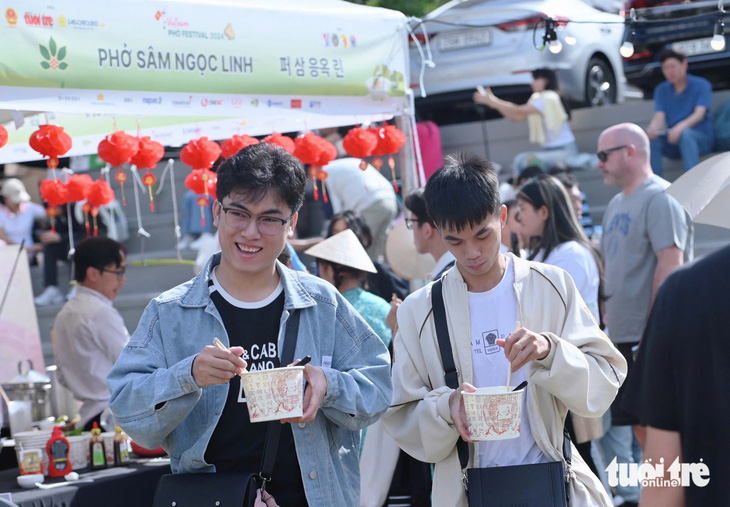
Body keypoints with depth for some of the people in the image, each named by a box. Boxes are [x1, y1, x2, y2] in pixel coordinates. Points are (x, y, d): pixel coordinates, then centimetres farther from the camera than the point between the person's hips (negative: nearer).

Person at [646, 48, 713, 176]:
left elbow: (699, 114, -15)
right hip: (673, 146, 3)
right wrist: (653, 127, -30)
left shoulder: (701, 85, -1)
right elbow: (659, 116, -3)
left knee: (685, 134, -38)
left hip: (701, 139, -3)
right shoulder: (661, 90, 11)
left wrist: (680, 126, -37)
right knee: (652, 139, -28)